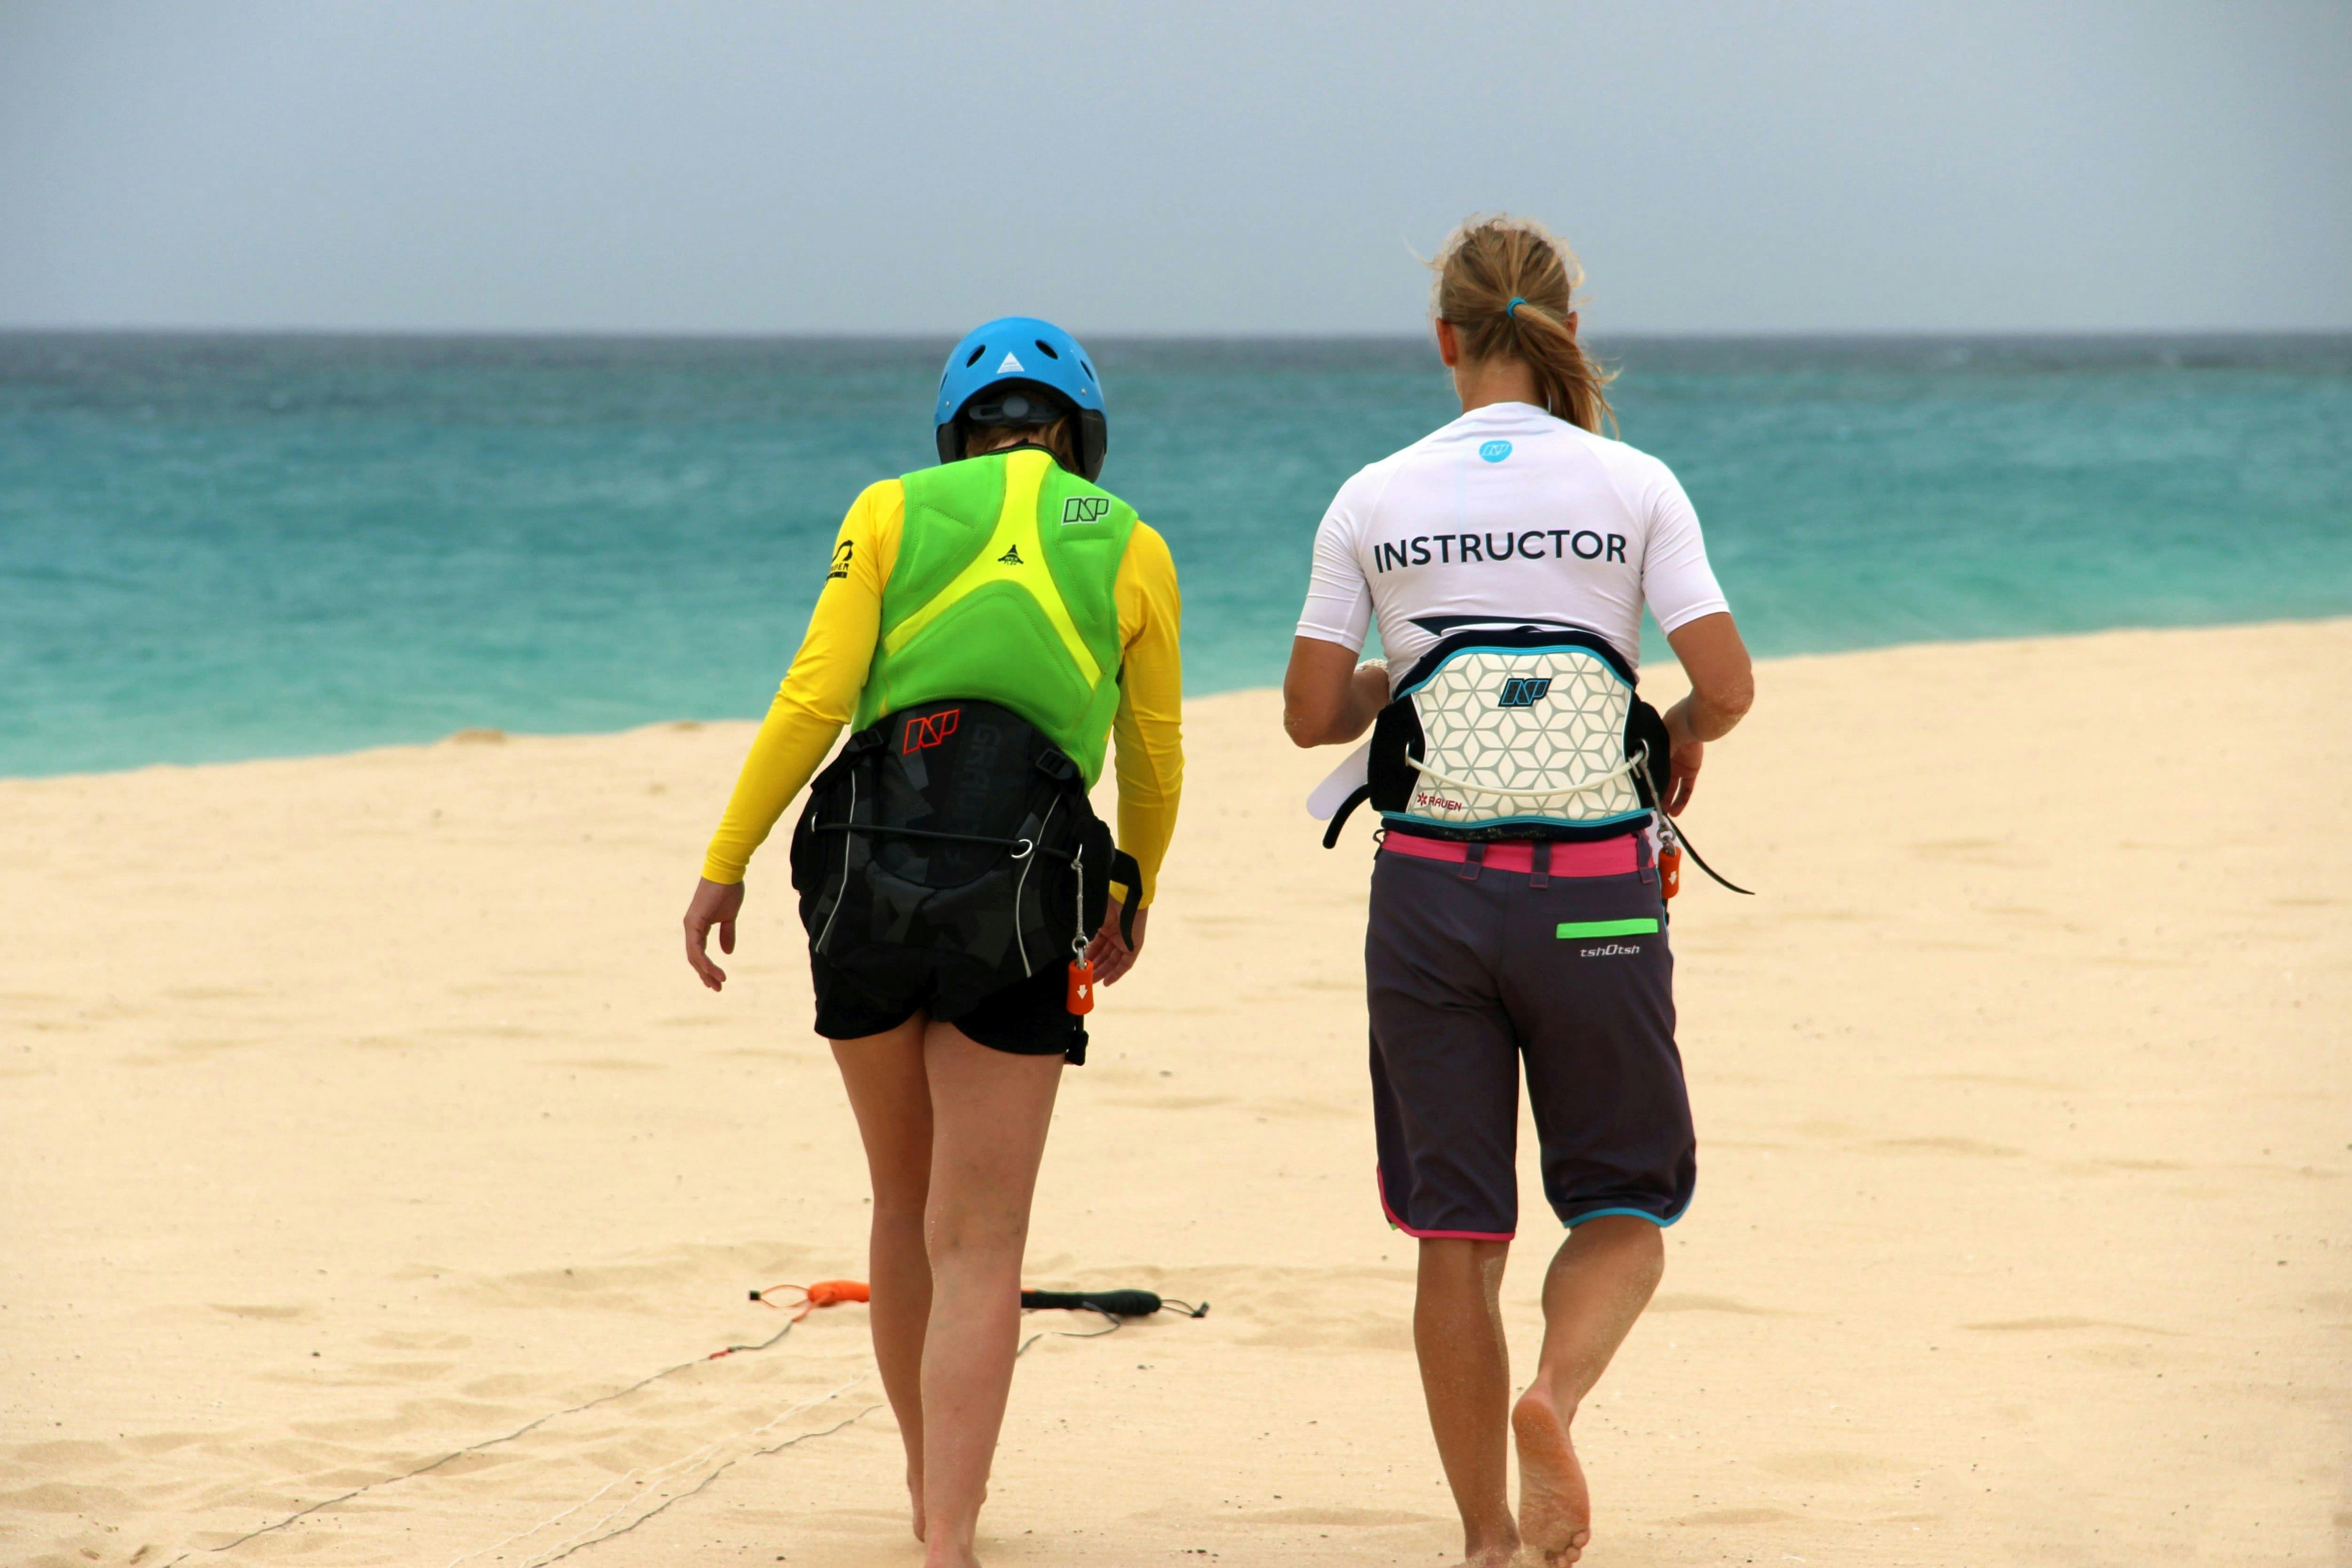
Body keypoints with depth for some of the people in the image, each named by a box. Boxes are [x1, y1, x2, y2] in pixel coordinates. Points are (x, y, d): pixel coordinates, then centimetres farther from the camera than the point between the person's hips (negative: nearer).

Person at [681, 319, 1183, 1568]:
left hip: (867, 866, 2)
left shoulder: (892, 513, 10)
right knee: (979, 1244, -1)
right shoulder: (1129, 549, 12)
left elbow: (813, 698, -1)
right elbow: (1154, 756, 19)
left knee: (906, 1204, 22)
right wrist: (1133, 895, 36)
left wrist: (725, 864, 3)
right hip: (1018, 889, -2)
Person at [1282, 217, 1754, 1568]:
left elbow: (1313, 713, 2)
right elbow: (1727, 684, -8)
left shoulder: (1376, 502, 0)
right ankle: (1555, 1397, -19)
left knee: (1459, 1230, 9)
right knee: (1625, 1211, 11)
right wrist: (1683, 743, 14)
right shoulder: (1633, 488, -3)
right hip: (1595, 895, -1)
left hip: (1432, 887, 1)